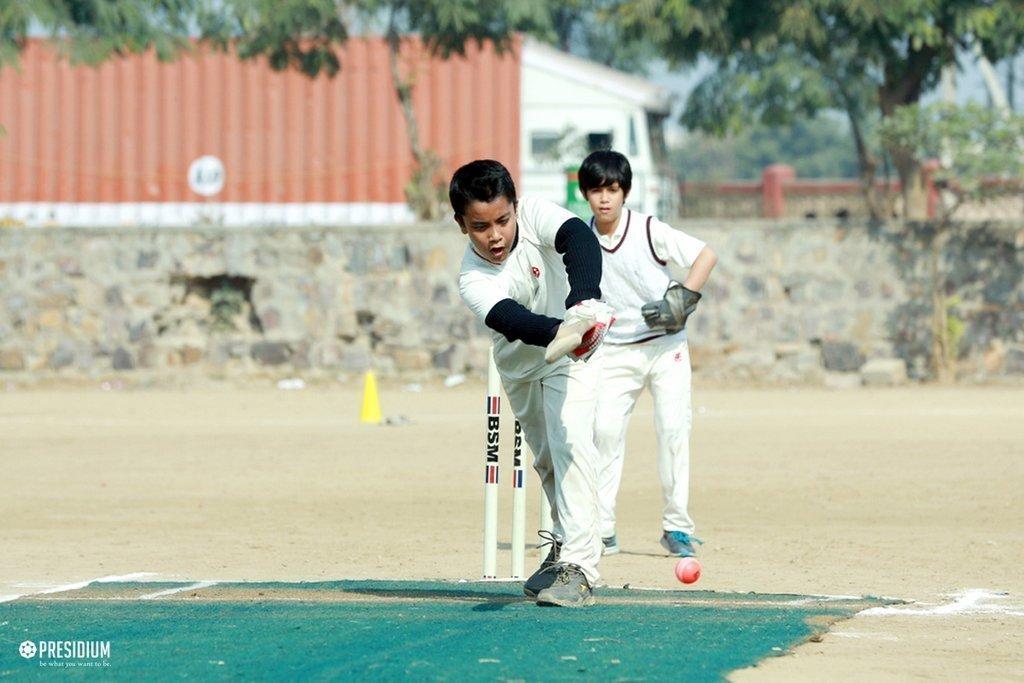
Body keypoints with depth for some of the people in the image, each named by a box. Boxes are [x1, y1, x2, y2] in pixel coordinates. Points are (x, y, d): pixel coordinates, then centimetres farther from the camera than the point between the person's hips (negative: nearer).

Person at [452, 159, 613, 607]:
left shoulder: (535, 214, -28)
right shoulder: (472, 280, -28)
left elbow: (580, 238, -48)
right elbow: (514, 321, -46)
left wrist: (584, 302, -66)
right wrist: (561, 333, -67)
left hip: (573, 351, -3)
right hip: (519, 363, 3)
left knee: (569, 439, -21)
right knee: (546, 458, 13)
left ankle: (579, 566, -25)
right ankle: (564, 544, 37)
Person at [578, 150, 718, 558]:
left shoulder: (649, 230, -11)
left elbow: (706, 255, -9)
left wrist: (683, 299, -18)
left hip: (666, 345, -2)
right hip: (616, 351, 2)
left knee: (673, 428, -8)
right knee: (605, 429, -9)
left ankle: (676, 527, 1)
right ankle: (602, 531, -4)